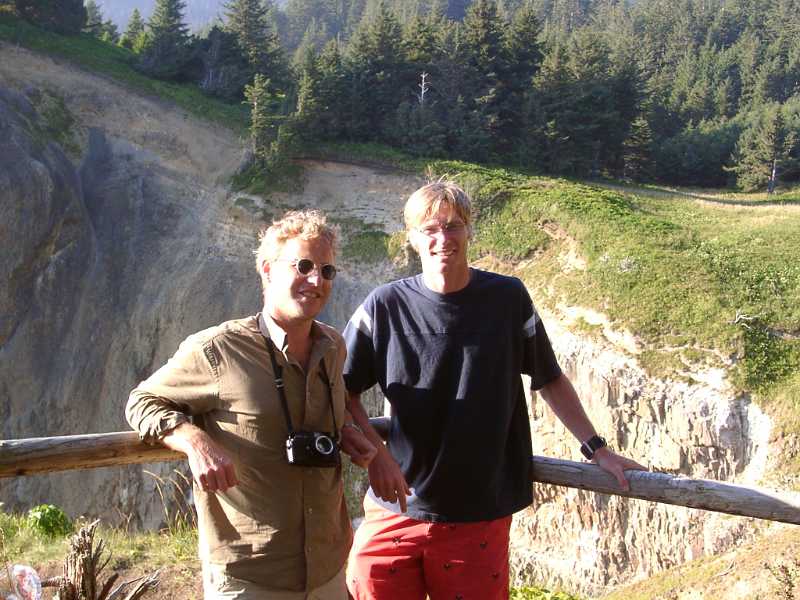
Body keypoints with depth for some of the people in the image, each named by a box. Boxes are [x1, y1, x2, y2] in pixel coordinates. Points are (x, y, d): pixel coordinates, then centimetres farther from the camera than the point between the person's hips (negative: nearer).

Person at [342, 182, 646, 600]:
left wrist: (597, 450, 6)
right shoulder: (384, 307, -4)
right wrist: (375, 453, -9)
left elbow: (550, 380, 8)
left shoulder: (507, 298, -2)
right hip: (396, 507, 0)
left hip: (480, 515, 0)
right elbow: (343, 392, 3)